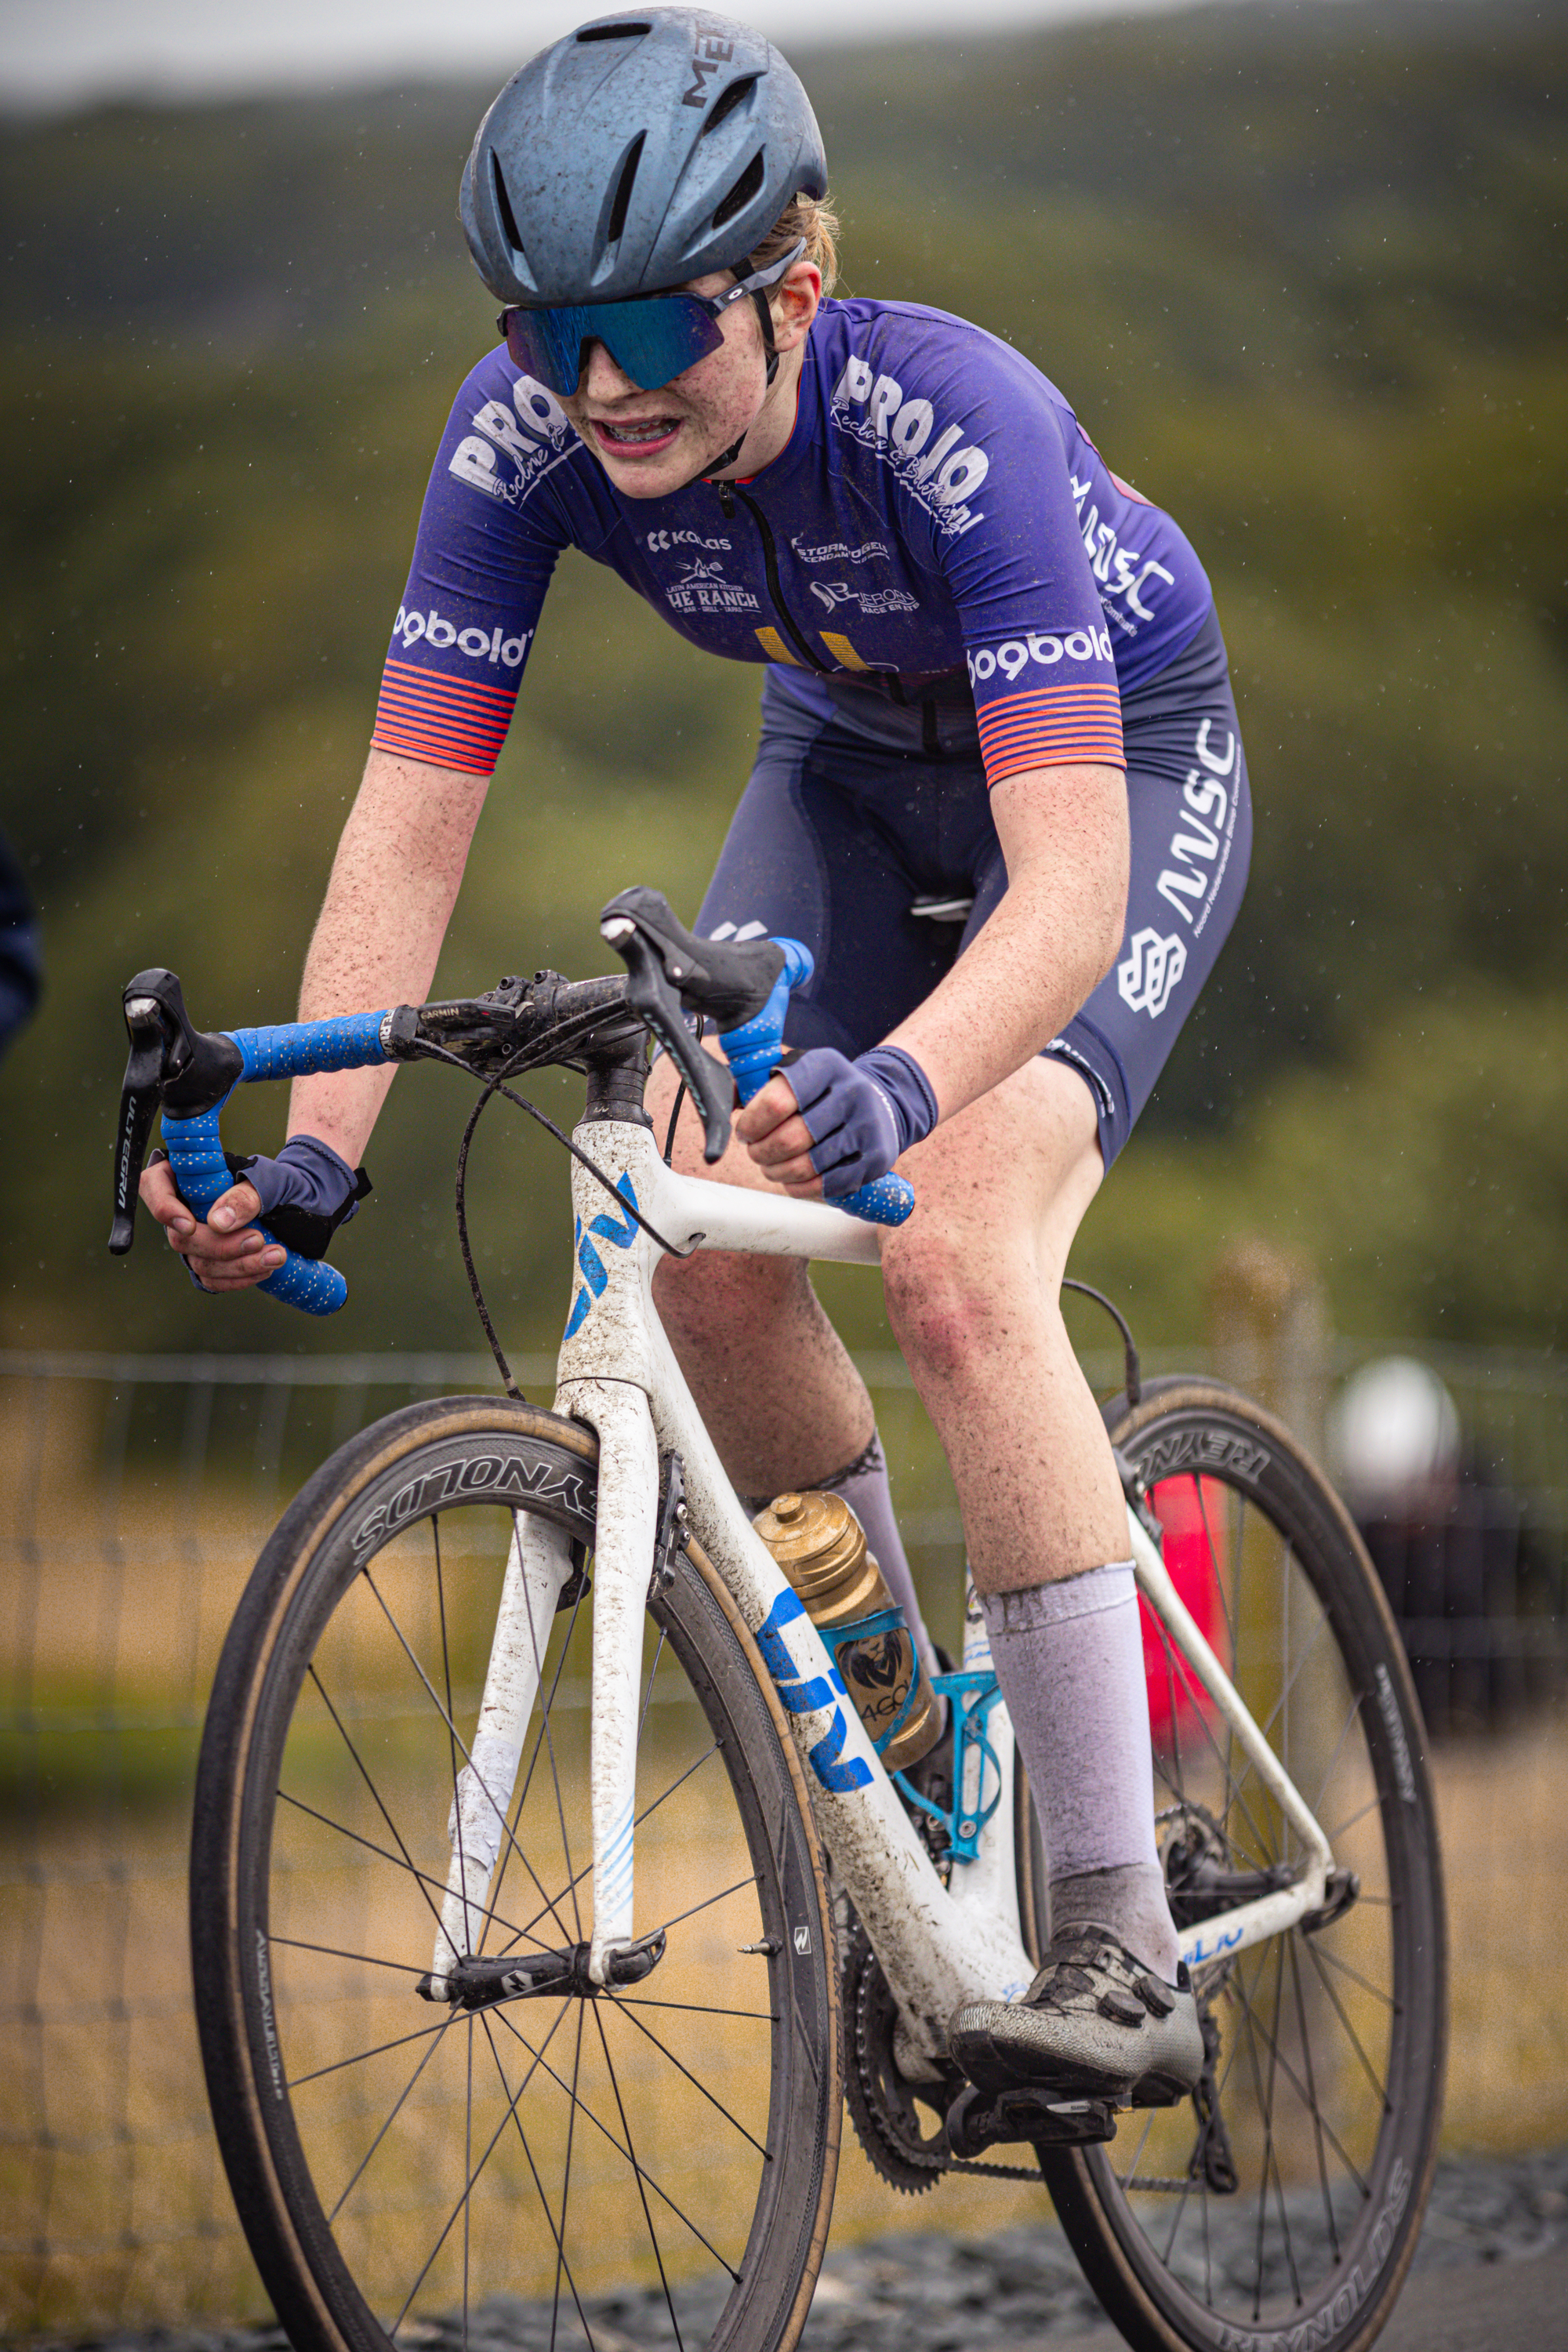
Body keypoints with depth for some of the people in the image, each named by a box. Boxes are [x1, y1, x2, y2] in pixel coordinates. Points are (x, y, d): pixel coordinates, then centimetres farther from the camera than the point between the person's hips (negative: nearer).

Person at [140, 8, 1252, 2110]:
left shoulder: (949, 419, -39)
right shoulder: (527, 429, -25)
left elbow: (1066, 880, -46)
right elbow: (412, 817, -24)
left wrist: (897, 1090, -64)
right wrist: (314, 1151, -37)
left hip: (1123, 764, -5)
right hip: (854, 762, 5)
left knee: (958, 1266, -25)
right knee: (700, 1239, -14)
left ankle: (1125, 1951, -22)